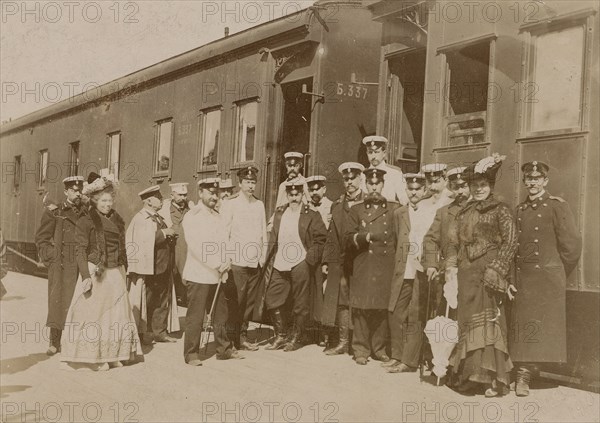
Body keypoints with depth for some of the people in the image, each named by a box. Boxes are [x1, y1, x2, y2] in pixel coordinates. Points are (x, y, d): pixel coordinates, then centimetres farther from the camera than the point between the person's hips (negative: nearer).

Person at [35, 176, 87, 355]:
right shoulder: (54, 212, 5)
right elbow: (41, 238, 4)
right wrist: (51, 258, -5)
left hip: (82, 266, 2)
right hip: (60, 266, -2)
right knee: (58, 301, -3)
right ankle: (55, 342, 4)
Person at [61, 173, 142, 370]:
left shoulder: (117, 220, 12)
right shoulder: (86, 221, -4)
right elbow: (81, 251, -8)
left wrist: (124, 271, 12)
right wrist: (86, 276, -16)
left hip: (115, 274, 5)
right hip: (95, 273, -5)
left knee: (117, 314, 8)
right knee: (93, 313, 1)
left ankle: (112, 354, 19)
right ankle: (94, 356, 10)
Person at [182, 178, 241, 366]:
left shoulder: (218, 217, 14)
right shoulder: (192, 217, -7)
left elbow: (223, 243, 12)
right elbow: (195, 247, -16)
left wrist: (225, 262, -5)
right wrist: (217, 265, -16)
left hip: (217, 275, 7)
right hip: (198, 275, -7)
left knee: (221, 313, 12)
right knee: (195, 316, -2)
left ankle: (224, 349, 23)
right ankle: (191, 353, 8)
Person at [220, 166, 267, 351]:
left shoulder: (259, 205, 13)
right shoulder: (230, 204, -2)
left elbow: (264, 233, 15)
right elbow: (224, 233, -4)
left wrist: (263, 256, 9)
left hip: (255, 262, 5)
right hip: (237, 261, -5)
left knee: (249, 301, 9)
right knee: (236, 301, -4)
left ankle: (242, 336, 19)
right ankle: (232, 338, 5)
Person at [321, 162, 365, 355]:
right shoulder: (337, 206, 16)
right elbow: (332, 236, 14)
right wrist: (326, 261, 9)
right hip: (341, 262, 4)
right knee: (341, 301, 3)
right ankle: (343, 341, 10)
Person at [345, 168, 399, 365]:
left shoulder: (394, 208, 10)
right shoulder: (356, 209, 11)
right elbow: (348, 239, 7)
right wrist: (364, 236, -11)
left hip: (386, 267, 0)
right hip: (362, 268, 0)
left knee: (382, 308, 3)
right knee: (361, 308, -1)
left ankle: (379, 348, 15)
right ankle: (361, 350, 8)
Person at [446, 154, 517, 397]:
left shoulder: (500, 210, -1)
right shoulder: (464, 212, 16)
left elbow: (510, 242, -8)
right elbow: (454, 242, 17)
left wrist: (496, 270, -15)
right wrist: (451, 267, 4)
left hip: (487, 274, -5)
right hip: (466, 274, 6)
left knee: (487, 322, -5)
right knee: (466, 321, 7)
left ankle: (494, 378, 0)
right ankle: (469, 374, 15)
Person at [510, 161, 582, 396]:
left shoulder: (557, 206, -4)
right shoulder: (520, 210, 13)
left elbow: (572, 245, -5)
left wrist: (556, 275, 2)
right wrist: (511, 279, 7)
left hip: (548, 278, -4)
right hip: (523, 278, 5)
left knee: (541, 327, -2)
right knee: (522, 326, 2)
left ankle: (525, 375, 4)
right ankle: (524, 373, 10)